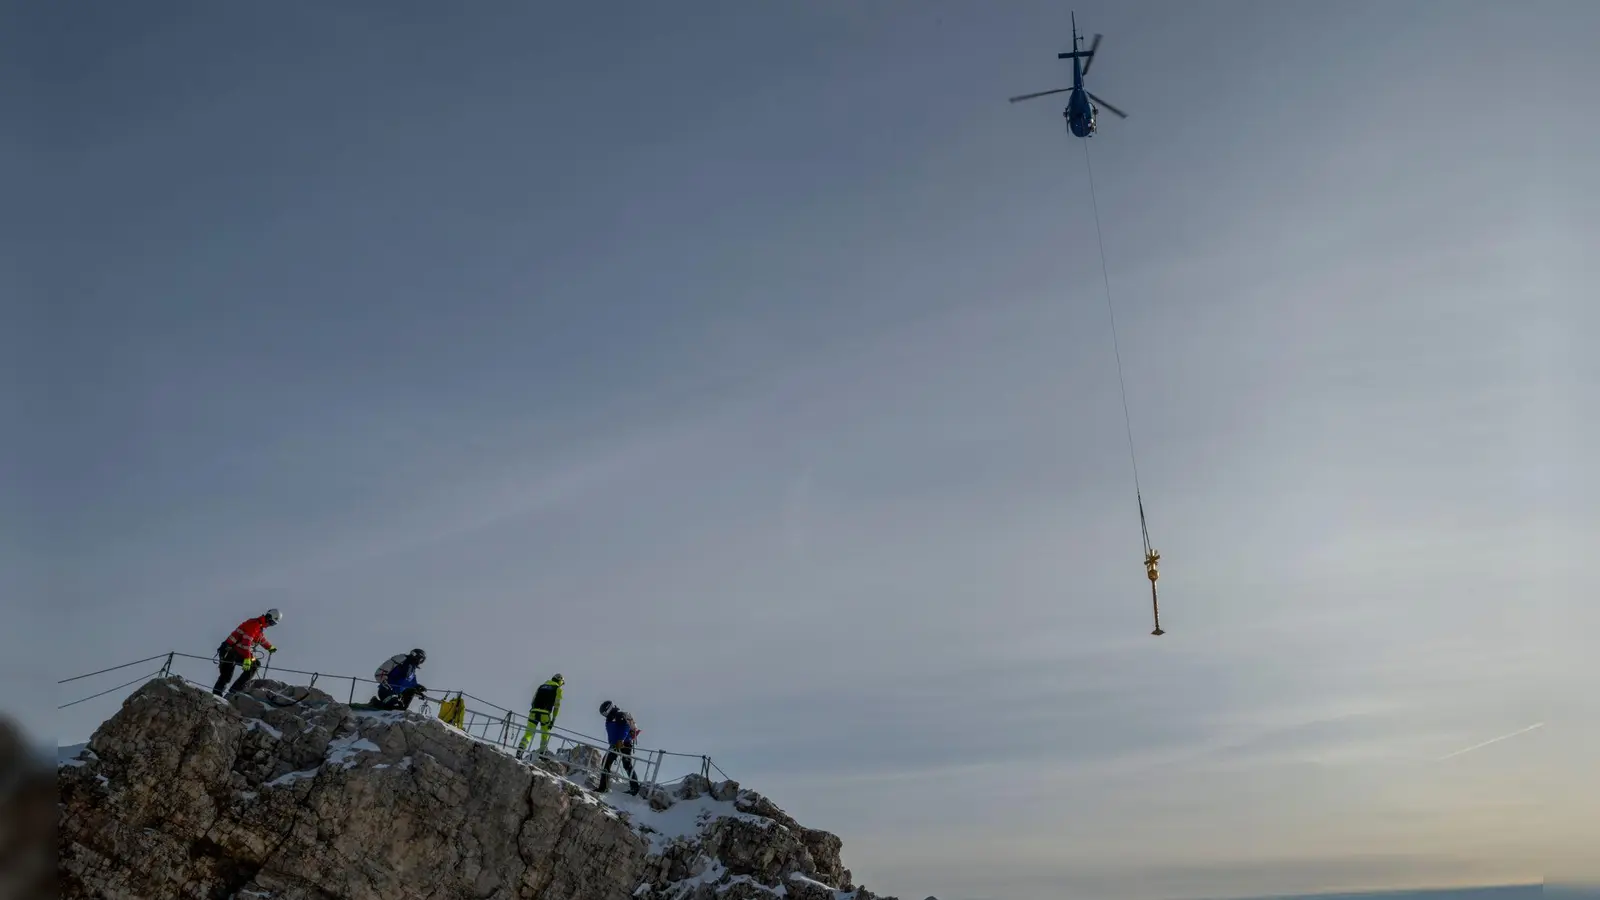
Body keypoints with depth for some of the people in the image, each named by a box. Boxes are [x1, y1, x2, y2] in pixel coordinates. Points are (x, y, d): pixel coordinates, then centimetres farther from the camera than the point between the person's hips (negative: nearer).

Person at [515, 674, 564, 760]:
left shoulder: (541, 686, 23)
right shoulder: (558, 689, 10)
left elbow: (533, 701, 19)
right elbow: (556, 705, 2)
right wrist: (553, 720, 3)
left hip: (533, 712, 3)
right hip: (545, 714, -3)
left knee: (528, 734, 1)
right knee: (545, 734, 16)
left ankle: (519, 752, -14)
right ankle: (542, 752, 12)